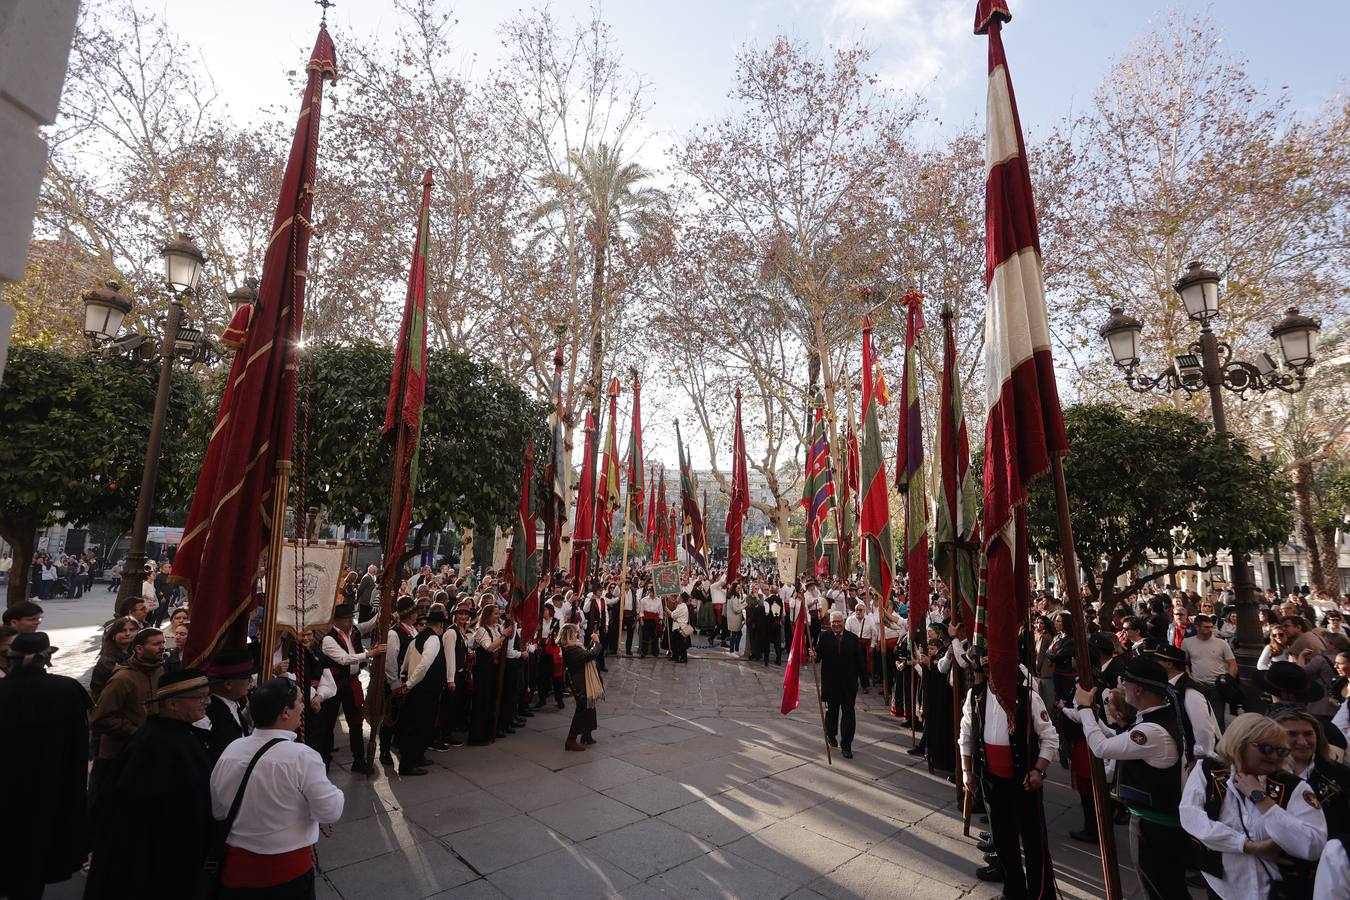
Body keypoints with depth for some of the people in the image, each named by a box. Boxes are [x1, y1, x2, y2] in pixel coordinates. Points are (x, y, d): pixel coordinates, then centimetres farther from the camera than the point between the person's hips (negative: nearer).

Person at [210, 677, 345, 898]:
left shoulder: (230, 751, -9)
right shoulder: (302, 756, -25)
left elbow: (218, 811, 4)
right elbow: (331, 812, -20)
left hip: (236, 866, 4)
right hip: (290, 870, -4)